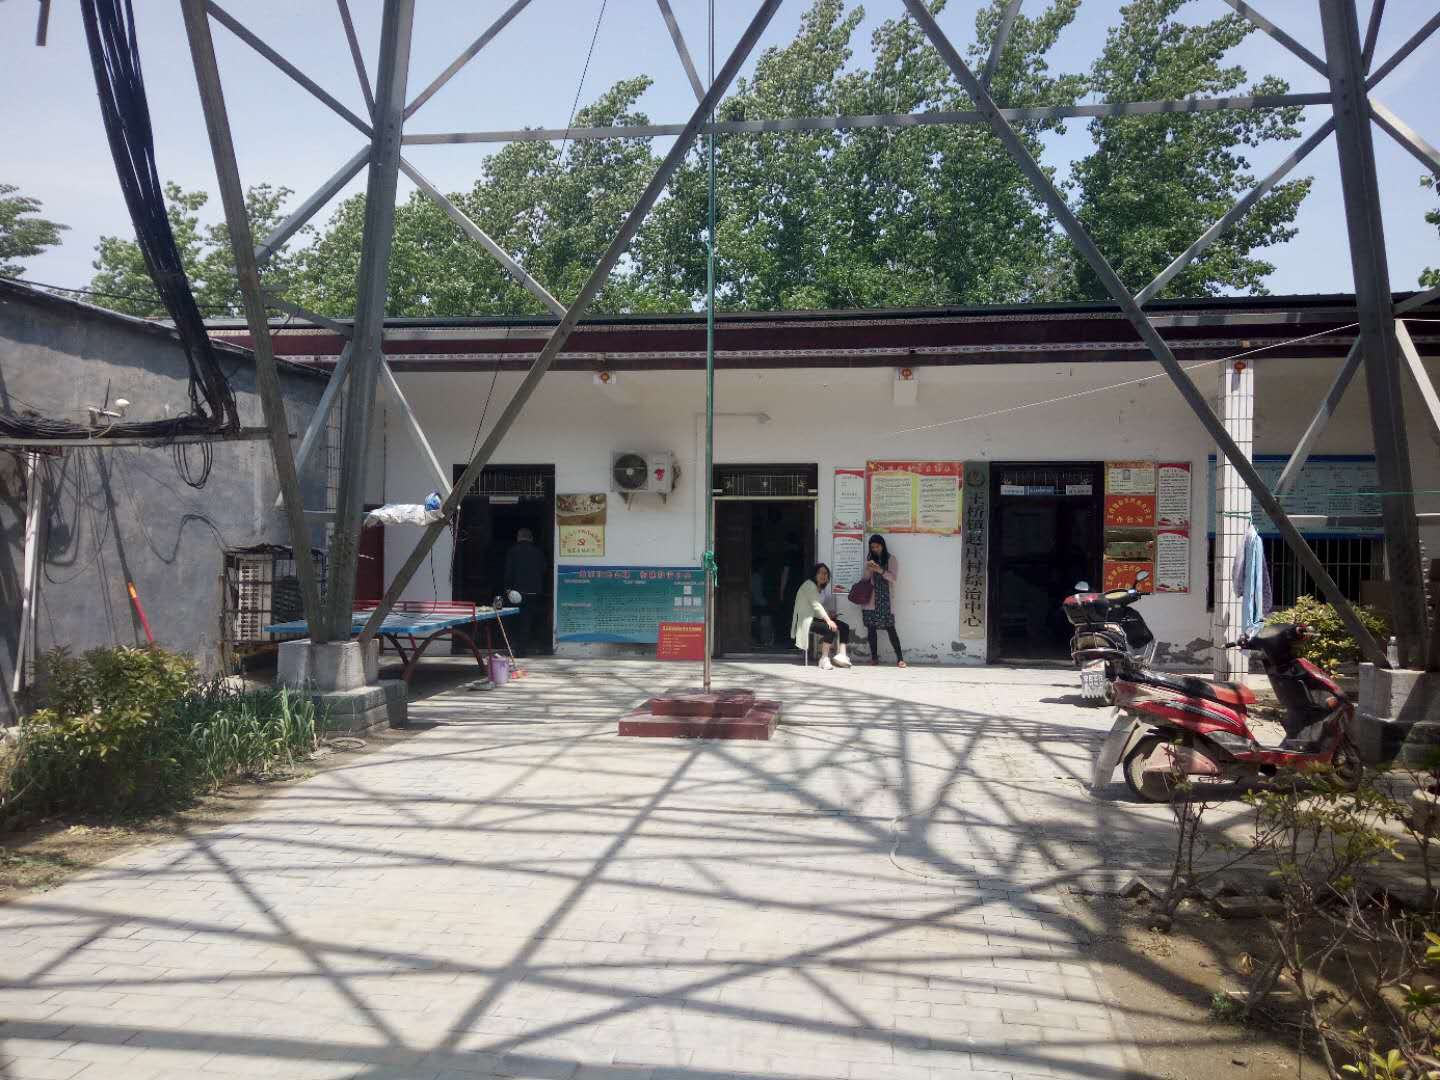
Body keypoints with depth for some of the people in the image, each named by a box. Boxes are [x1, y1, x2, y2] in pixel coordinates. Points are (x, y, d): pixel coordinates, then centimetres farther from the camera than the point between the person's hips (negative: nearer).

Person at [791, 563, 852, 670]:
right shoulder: (809, 585, -11)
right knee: (831, 629, -31)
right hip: (807, 620, -10)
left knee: (844, 626, -4)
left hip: (817, 618, 10)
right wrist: (828, 620, -30)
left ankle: (841, 655, -15)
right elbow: (815, 605, -22)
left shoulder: (821, 588, 18)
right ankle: (824, 659, -24)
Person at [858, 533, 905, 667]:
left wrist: (880, 571, -19)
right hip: (871, 600, 3)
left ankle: (900, 658, -9)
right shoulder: (870, 560, 14)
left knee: (890, 629, -9)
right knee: (871, 628, 0)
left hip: (886, 600, -3)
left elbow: (894, 578, -6)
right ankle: (874, 657, 9)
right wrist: (868, 570, -8)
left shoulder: (892, 560, 3)